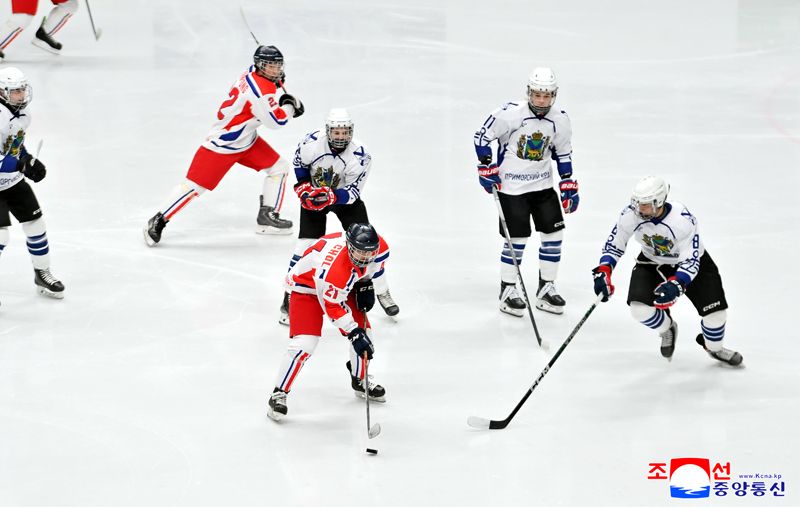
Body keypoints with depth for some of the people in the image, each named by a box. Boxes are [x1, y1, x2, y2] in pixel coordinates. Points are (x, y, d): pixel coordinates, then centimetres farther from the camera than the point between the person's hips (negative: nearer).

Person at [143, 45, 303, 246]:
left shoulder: (253, 73, 0)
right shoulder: (261, 90, -27)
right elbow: (275, 121, -24)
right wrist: (289, 107, -8)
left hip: (246, 139, 10)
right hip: (223, 144, -10)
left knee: (278, 167, 9)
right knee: (195, 185, -8)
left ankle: (268, 216, 13)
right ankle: (158, 221, 0)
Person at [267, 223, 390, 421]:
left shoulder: (379, 247, -22)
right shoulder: (335, 266, -42)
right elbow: (333, 307, -33)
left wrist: (366, 283, -2)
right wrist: (354, 333, -33)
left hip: (345, 285, 7)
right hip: (307, 286, -7)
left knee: (364, 333, 5)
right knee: (304, 343, -19)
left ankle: (360, 381, 32)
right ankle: (279, 394, -8)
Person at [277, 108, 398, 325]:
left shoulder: (360, 156, -27)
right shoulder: (312, 143, -26)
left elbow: (352, 192, -24)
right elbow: (299, 163, -3)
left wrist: (331, 197, -41)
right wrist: (303, 186, -13)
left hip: (345, 197, 1)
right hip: (313, 194, -1)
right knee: (307, 243, -14)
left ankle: (382, 292, 14)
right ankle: (289, 301, -7)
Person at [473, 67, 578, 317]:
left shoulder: (560, 120, -2)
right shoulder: (510, 114, -18)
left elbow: (563, 154, 11)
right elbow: (483, 135, -10)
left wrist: (569, 186, 7)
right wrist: (487, 168, -12)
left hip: (543, 185, 5)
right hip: (511, 186, -5)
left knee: (554, 234, 3)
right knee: (517, 239, -5)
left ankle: (546, 289, 17)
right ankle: (507, 291, 11)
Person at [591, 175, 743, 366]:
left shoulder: (682, 220, -37)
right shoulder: (631, 215, -27)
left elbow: (691, 261, -37)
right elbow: (613, 245, -12)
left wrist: (676, 284, -52)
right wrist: (603, 272, -24)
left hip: (692, 260, -2)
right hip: (652, 262, 2)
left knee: (715, 309, -9)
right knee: (640, 308, -20)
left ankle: (714, 348, 26)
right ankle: (667, 329, 15)